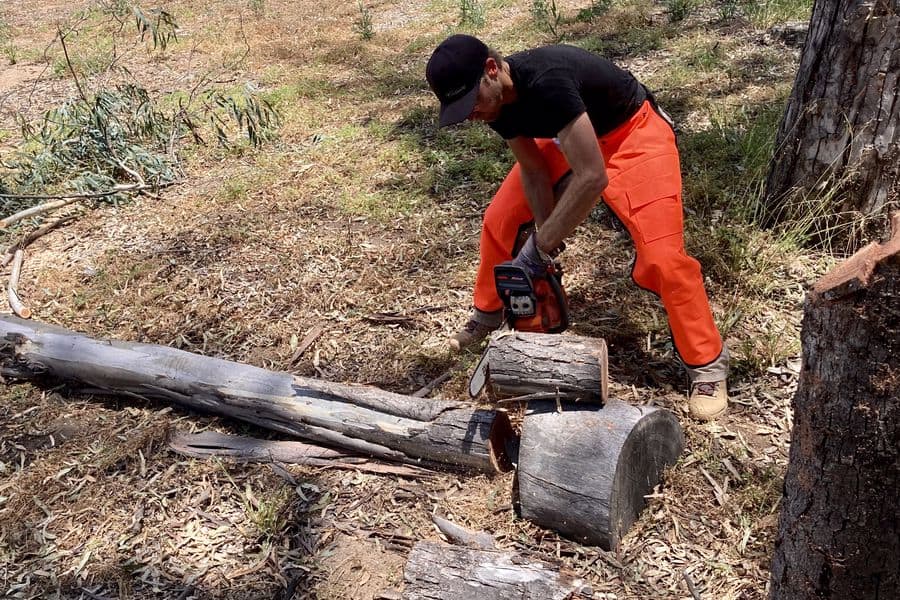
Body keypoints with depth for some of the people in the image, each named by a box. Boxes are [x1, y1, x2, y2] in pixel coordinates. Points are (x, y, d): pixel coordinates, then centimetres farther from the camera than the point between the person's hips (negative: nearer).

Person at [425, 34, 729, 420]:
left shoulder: (546, 81, -40)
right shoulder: (495, 99, -15)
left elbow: (592, 177, -40)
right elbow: (533, 170, -6)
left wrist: (540, 246, -33)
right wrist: (544, 237, -15)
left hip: (632, 132, -7)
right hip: (567, 139, 8)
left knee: (661, 254, -20)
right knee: (499, 219, 5)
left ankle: (708, 365, -2)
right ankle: (487, 315, 28)